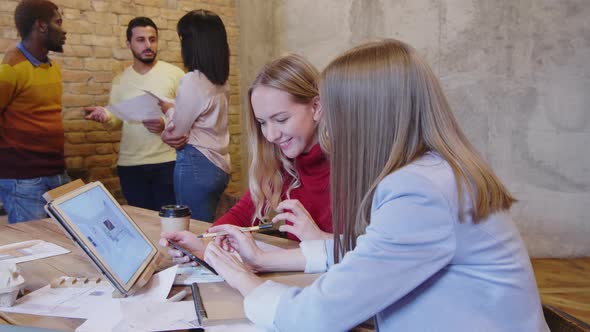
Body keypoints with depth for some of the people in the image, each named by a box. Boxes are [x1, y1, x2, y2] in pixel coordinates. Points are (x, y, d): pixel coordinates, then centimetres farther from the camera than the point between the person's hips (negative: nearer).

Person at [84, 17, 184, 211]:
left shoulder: (174, 74, -1)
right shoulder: (120, 81, 9)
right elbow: (117, 122, 8)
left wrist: (166, 124, -20)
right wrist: (105, 116, -14)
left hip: (167, 162, -3)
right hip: (130, 165, 3)